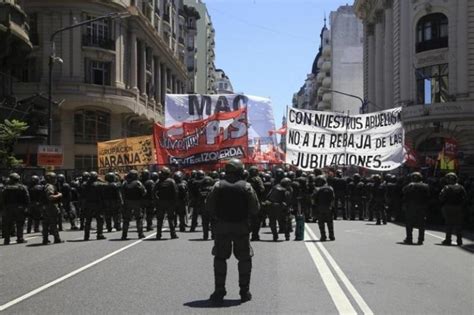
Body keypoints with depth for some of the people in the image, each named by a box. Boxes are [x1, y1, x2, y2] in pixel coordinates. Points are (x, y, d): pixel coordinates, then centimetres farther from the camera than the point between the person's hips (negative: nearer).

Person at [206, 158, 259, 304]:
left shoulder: (218, 185, -3)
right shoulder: (246, 187, -6)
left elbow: (209, 206, -2)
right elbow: (255, 208, -7)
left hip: (222, 226, 1)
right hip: (241, 226, -1)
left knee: (220, 258, 9)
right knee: (244, 259, 10)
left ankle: (219, 292, 7)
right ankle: (244, 292, 10)